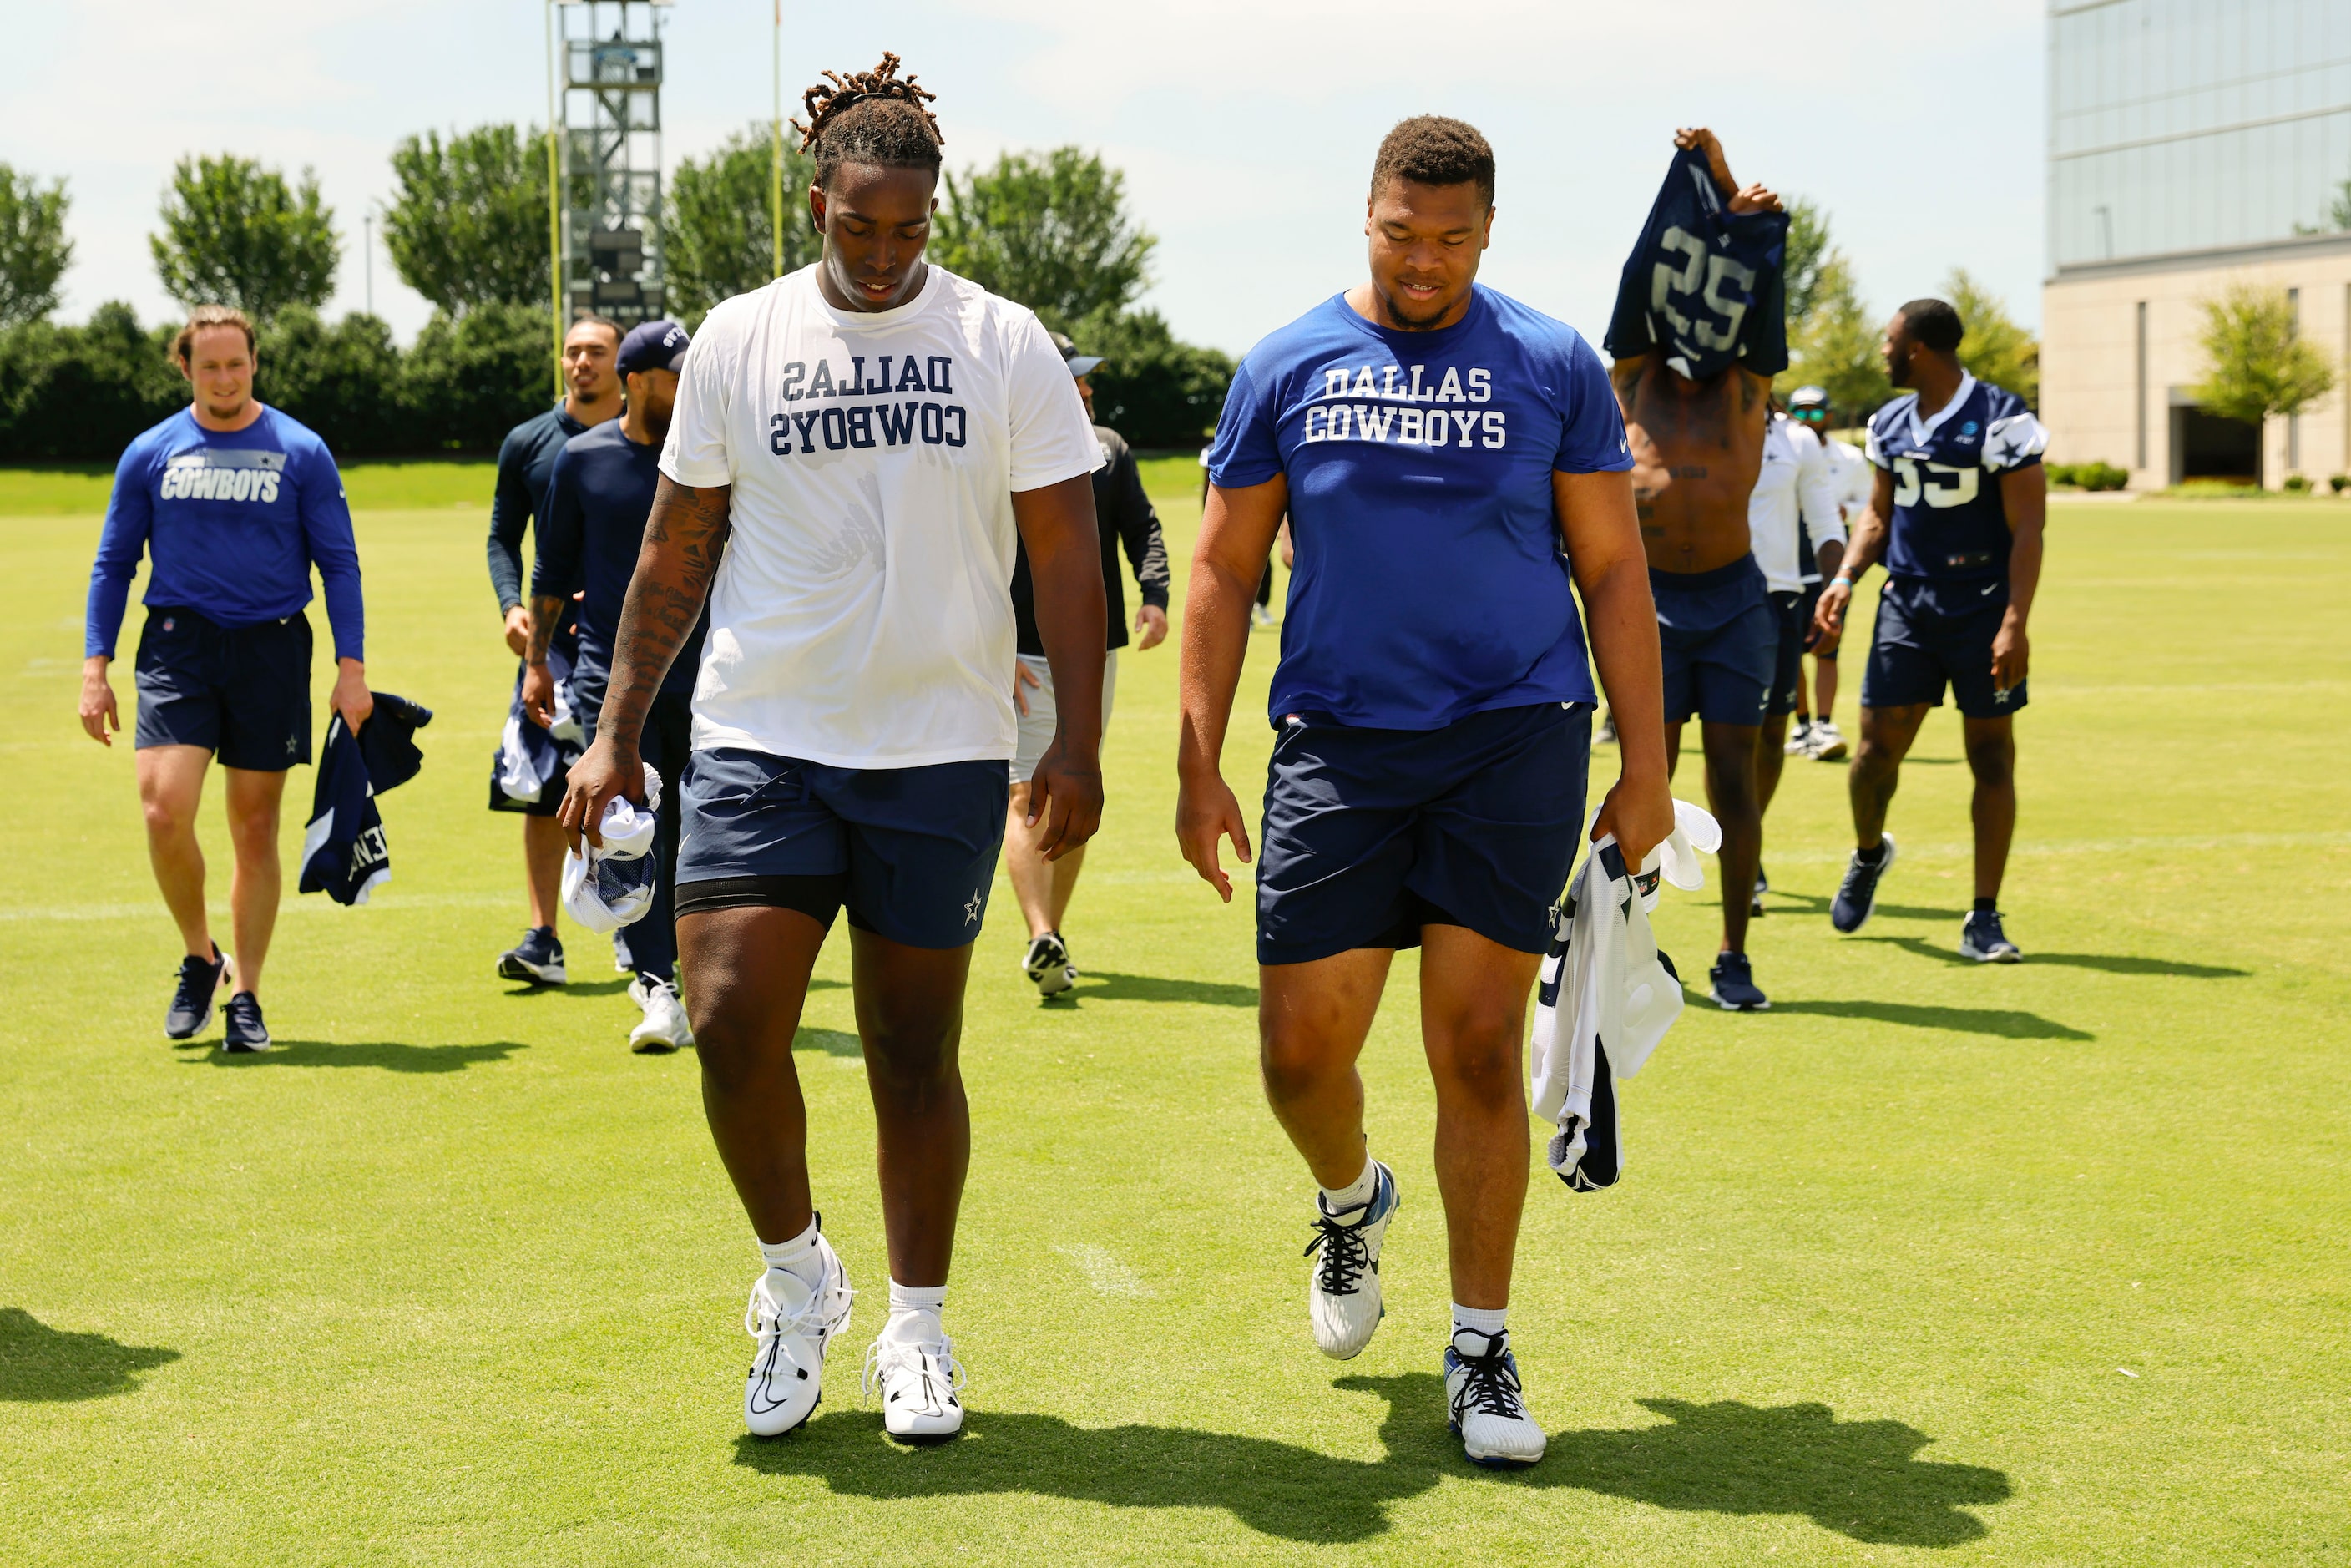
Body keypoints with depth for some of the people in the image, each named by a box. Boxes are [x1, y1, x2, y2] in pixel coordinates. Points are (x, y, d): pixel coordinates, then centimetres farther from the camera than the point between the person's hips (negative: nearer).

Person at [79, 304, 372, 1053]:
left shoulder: (302, 453, 2)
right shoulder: (151, 453, 6)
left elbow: (339, 564, 4)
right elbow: (113, 563, 11)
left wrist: (351, 667, -4)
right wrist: (95, 667, 4)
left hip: (271, 651, 0)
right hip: (178, 646, 0)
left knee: (256, 829, 4)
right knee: (164, 809, -16)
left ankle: (245, 996, 16)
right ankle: (199, 957, 8)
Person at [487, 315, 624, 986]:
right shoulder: (528, 443, 9)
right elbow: (503, 538, 13)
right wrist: (511, 605, -5)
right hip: (553, 636, 1)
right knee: (542, 792, -3)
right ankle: (543, 938, 2)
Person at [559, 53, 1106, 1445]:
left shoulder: (1005, 343, 1)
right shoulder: (741, 339, 4)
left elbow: (1066, 551, 2)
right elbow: (679, 549, 10)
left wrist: (1079, 742, -6)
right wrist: (618, 729, 6)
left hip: (942, 752, -1)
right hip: (761, 740, 1)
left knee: (915, 1053, 5)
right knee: (730, 1021, -10)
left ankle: (917, 1330, 22)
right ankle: (798, 1275, 15)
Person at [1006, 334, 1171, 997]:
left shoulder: (1109, 448, 11)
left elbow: (1141, 527, 7)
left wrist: (1153, 595, -13)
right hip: (1024, 655, -4)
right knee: (1027, 796, -5)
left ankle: (1053, 934, 5)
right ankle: (1042, 940, -7)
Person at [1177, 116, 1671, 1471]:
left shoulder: (1554, 367, 3)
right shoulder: (1289, 368, 5)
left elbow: (1613, 572, 5)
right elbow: (1225, 572, 7)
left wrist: (1647, 769, 0)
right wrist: (1199, 764, 1)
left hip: (1516, 738, -1)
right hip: (1338, 745, 1)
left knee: (1479, 1047, -3)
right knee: (1303, 1051, 0)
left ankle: (1483, 1351, 11)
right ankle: (1353, 1203, 35)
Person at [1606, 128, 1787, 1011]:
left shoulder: (1746, 385, 8)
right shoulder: (1636, 377, 7)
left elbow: (1752, 290, 0)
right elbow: (1645, 277, 2)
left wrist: (1732, 202, -5)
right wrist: (1689, 178, 1)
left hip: (1734, 600, 0)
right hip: (1650, 601, 0)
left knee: (1734, 778, 1)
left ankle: (1734, 958, 6)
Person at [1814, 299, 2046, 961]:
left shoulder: (2000, 420, -11)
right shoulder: (1891, 424, 9)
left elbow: (2027, 528, -12)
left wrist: (2015, 623, -19)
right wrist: (1847, 576, 2)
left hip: (1982, 608, -5)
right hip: (1907, 603, 5)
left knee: (1991, 757, 0)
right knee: (1878, 747, 1)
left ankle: (1983, 920, 6)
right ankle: (1868, 853, 32)